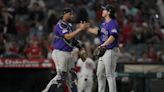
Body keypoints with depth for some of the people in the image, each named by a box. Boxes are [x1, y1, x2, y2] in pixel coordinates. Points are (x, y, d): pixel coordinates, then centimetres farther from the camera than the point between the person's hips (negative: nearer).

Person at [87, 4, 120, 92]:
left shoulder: (113, 23, -18)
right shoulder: (104, 23, 12)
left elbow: (113, 36, -33)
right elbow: (98, 32, 26)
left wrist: (104, 45, -43)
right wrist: (87, 28, 23)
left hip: (111, 51, -10)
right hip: (103, 51, 10)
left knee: (109, 75, -9)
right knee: (100, 74, 16)